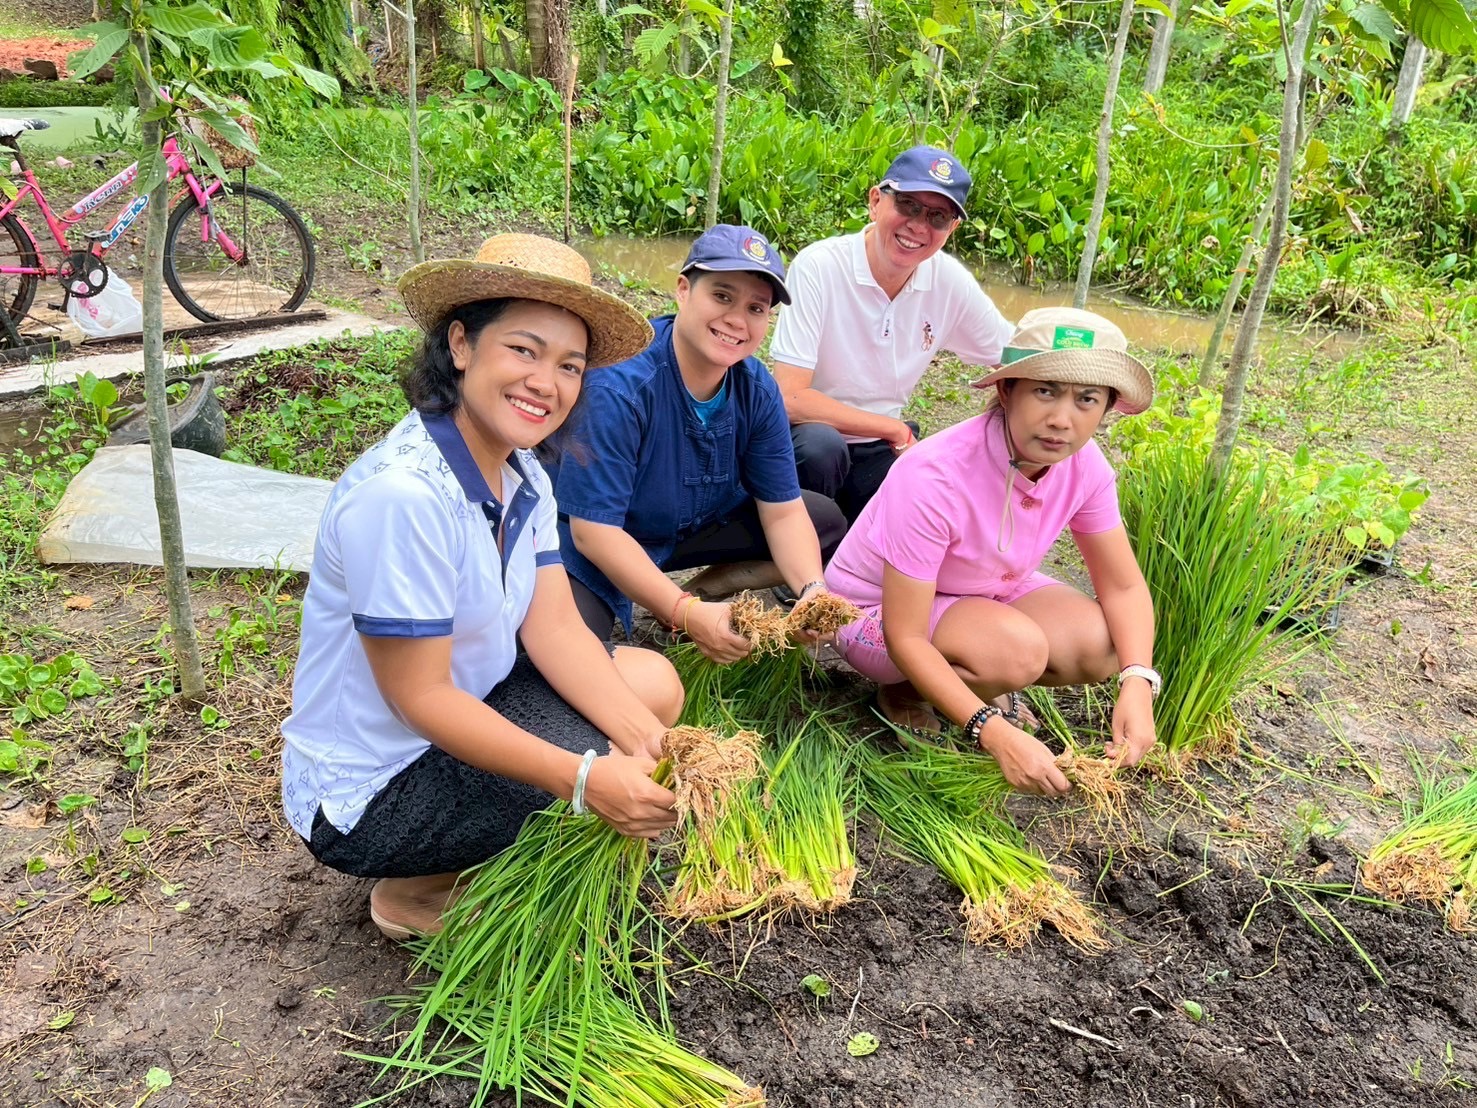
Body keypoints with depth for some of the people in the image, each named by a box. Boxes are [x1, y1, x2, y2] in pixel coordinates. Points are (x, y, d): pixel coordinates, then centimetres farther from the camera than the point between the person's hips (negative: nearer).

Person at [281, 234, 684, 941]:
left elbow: (556, 629, -7)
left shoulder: (522, 474, -2)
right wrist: (586, 779, -31)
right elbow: (420, 695, -26)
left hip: (465, 711, 8)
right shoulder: (401, 493, -29)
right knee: (623, 800, -18)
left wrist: (650, 742, -20)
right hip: (367, 795, -8)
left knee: (654, 682, 2)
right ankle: (420, 895, 5)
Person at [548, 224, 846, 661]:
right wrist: (686, 614, -36)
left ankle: (706, 589, -4)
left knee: (827, 523, 2)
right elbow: (594, 531, -30)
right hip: (589, 547, -6)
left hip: (691, 527, 7)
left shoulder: (757, 389, -10)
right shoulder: (619, 385, -30)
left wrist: (813, 589, -26)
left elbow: (783, 510, -7)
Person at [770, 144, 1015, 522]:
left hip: (881, 450, 5)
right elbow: (791, 399, -25)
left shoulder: (951, 282, -6)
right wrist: (898, 432, -19)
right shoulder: (819, 267, -20)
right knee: (821, 446, -36)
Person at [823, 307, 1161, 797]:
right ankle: (902, 692, -3)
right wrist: (997, 734, -40)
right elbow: (905, 637, -32)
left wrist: (1137, 683, -27)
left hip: (986, 592, 6)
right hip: (877, 609, -6)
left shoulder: (1084, 465, -17)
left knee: (1104, 646, -17)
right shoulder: (933, 478, -36)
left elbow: (1123, 586, -8)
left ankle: (978, 682, 9)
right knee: (1017, 652, -33)